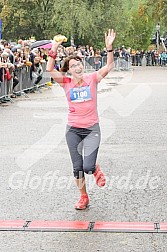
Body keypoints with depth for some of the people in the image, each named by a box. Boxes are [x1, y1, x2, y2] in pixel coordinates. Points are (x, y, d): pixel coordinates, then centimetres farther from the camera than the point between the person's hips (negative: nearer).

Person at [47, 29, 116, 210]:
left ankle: (96, 170, 25)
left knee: (88, 167, -13)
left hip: (92, 128, -2)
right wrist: (54, 50, -20)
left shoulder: (92, 78, -2)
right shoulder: (66, 82, -1)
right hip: (73, 130, 2)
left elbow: (109, 66, -13)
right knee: (77, 167, 6)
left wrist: (109, 48, -26)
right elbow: (50, 70, -12)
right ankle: (83, 197, 26)